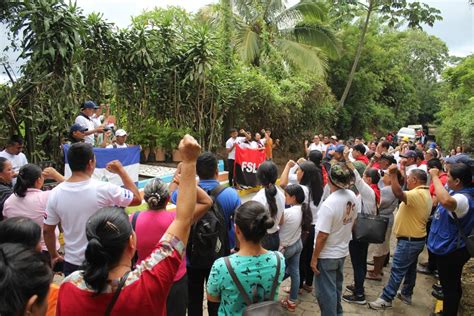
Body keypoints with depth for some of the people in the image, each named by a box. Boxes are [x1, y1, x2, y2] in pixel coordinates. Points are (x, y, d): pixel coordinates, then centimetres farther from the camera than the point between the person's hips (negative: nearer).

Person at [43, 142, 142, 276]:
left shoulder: (55, 193, -9)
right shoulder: (103, 189, -20)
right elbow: (137, 199, -6)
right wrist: (121, 171, 2)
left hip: (72, 264, 3)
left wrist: (54, 256, 16)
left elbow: (47, 230, 0)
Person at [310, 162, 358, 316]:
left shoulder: (329, 204, -29)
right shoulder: (352, 196, -7)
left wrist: (314, 258, -13)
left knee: (325, 291, 9)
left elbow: (322, 236, -24)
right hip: (343, 251, 8)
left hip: (327, 255, -8)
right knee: (336, 286, 27)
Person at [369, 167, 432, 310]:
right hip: (416, 239, 10)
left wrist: (393, 174, -42)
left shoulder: (417, 194, -25)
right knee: (410, 268, 20)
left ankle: (386, 299, 4)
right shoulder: (424, 193, 9)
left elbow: (398, 194, -43)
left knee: (397, 271, -3)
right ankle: (406, 294, 33)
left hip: (409, 240, -10)